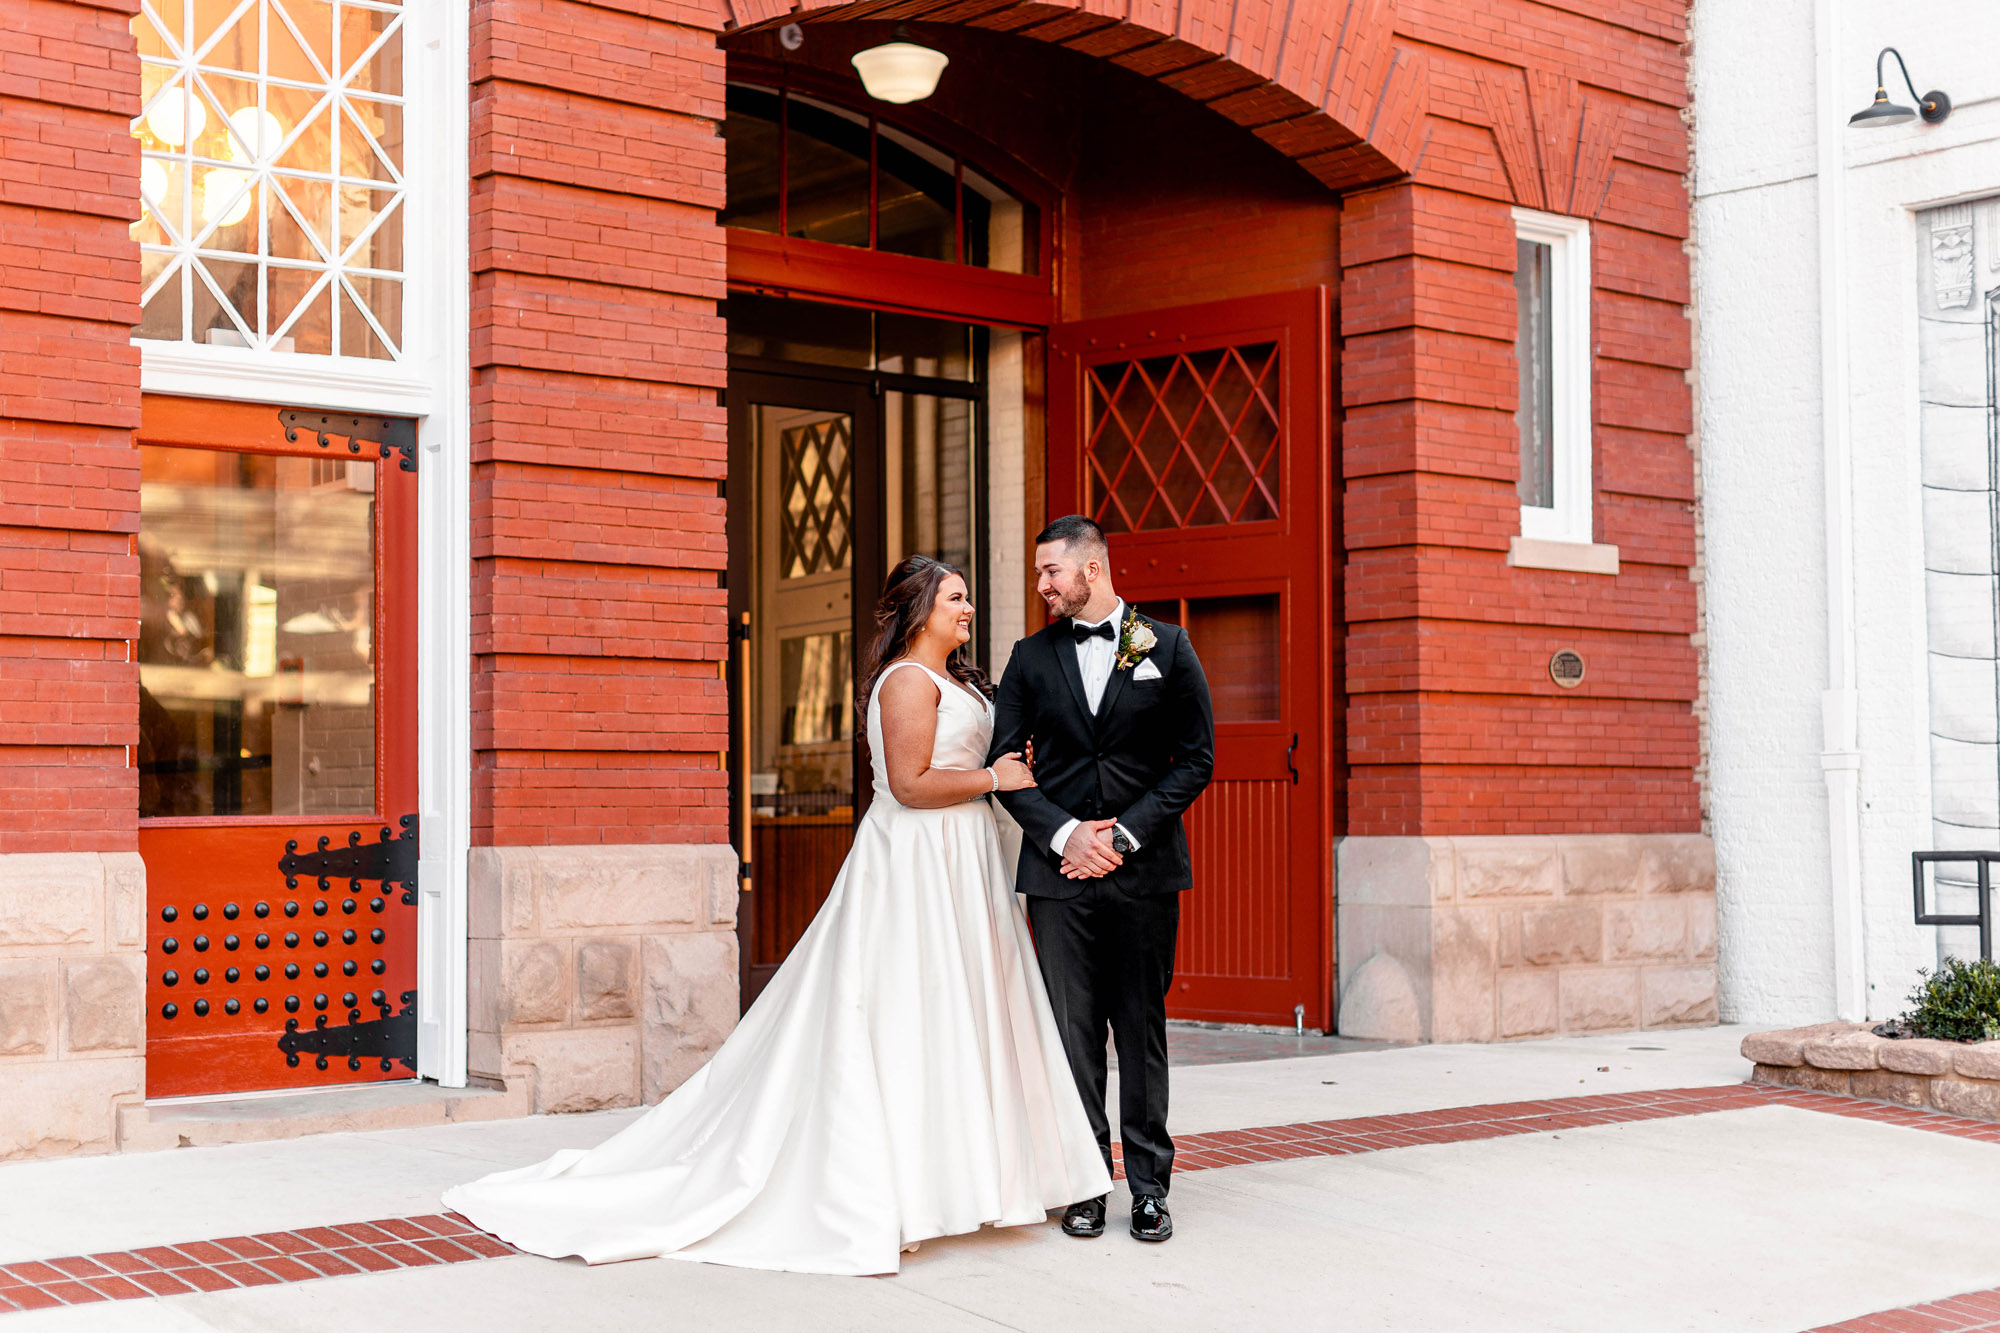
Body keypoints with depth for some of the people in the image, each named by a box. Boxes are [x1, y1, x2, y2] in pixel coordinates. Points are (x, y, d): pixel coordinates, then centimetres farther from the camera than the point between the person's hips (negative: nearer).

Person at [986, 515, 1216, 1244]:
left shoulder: (1167, 647, 3)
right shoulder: (1032, 656, 9)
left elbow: (1197, 759, 0)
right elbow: (1004, 760, 6)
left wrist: (1125, 834, -8)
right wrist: (1064, 834, -8)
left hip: (1144, 868, -1)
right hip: (1058, 867, 1)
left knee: (1141, 1026, 4)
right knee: (1073, 1029, 3)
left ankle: (1149, 1185, 11)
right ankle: (1085, 1183, 11)